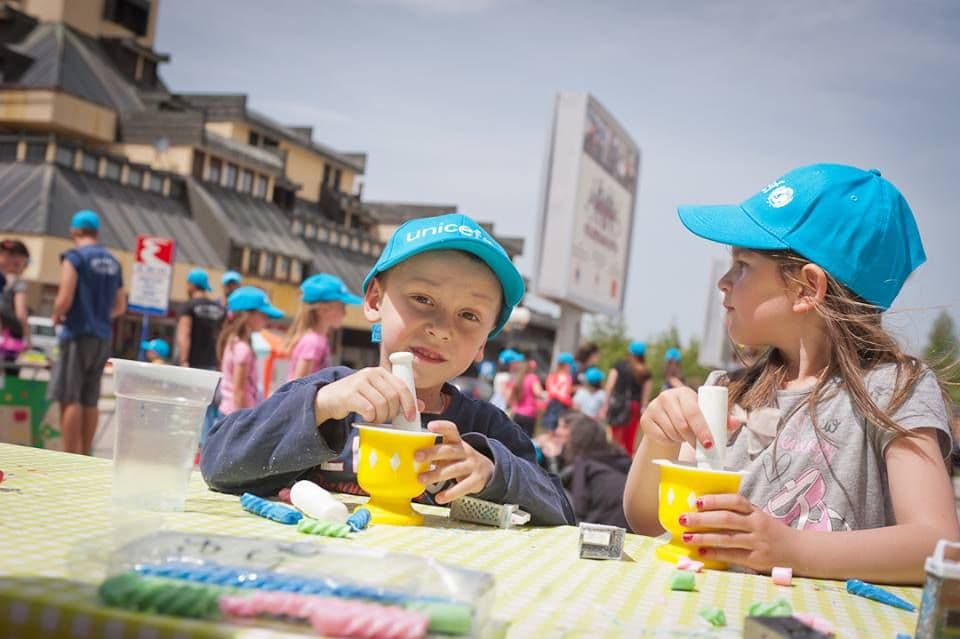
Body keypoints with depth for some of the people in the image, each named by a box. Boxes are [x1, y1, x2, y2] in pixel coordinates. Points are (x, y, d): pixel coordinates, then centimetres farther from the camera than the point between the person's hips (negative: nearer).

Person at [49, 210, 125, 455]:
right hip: (103, 337, 7)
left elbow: (64, 300, -16)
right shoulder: (112, 262, 13)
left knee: (69, 399, -4)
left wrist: (57, 316, 3)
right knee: (90, 400, 10)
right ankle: (83, 456, 14)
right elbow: (120, 307, 17)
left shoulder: (74, 257, -8)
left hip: (78, 335, -6)